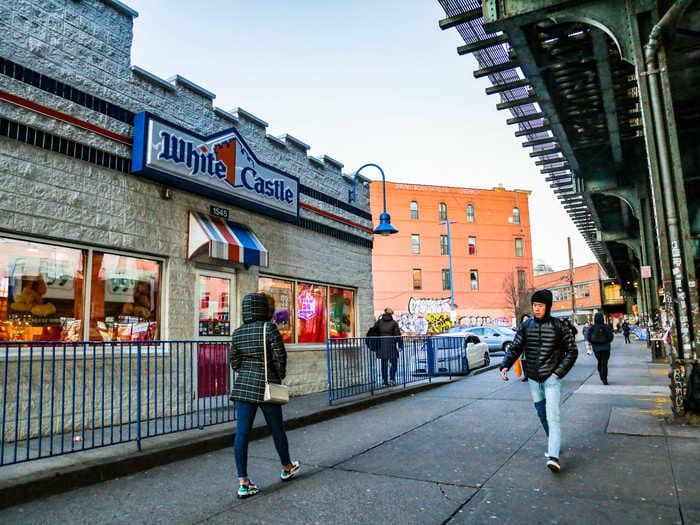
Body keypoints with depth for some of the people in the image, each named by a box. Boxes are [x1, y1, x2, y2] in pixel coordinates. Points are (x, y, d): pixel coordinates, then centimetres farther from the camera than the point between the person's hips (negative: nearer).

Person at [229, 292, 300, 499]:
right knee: (276, 429, 14)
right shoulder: (269, 328, -10)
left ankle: (243, 482, 6)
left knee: (242, 432, 4)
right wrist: (280, 377, 5)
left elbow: (234, 361, 10)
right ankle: (287, 467, 35)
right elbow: (280, 357, -12)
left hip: (243, 385, 4)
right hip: (266, 386, -4)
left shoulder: (238, 332, 6)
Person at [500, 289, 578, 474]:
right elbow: (515, 348, 5)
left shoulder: (558, 326, -6)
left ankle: (553, 457, -20)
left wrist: (559, 372, -9)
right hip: (533, 379, 4)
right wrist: (505, 366, -12)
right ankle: (552, 444, 37)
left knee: (552, 417, -14)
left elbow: (572, 351, 0)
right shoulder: (526, 326, 3)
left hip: (551, 378, -4)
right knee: (541, 415, 17)